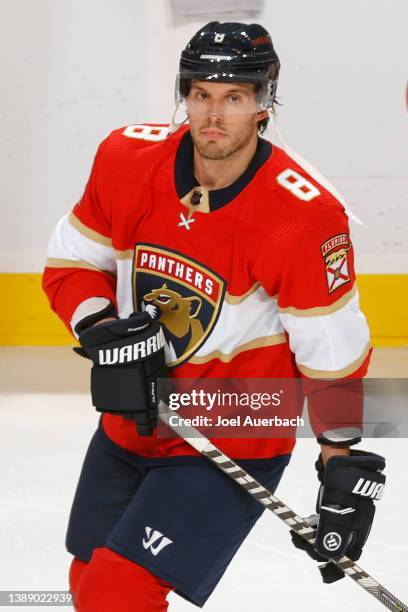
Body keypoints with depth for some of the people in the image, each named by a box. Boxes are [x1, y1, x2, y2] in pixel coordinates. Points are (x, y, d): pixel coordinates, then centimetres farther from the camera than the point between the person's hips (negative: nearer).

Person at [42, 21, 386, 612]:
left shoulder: (306, 214, -23)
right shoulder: (127, 159, -11)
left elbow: (334, 357, -15)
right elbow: (70, 262, 3)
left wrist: (346, 472, -12)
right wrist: (102, 332, -16)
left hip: (233, 445, -6)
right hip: (129, 425, 6)